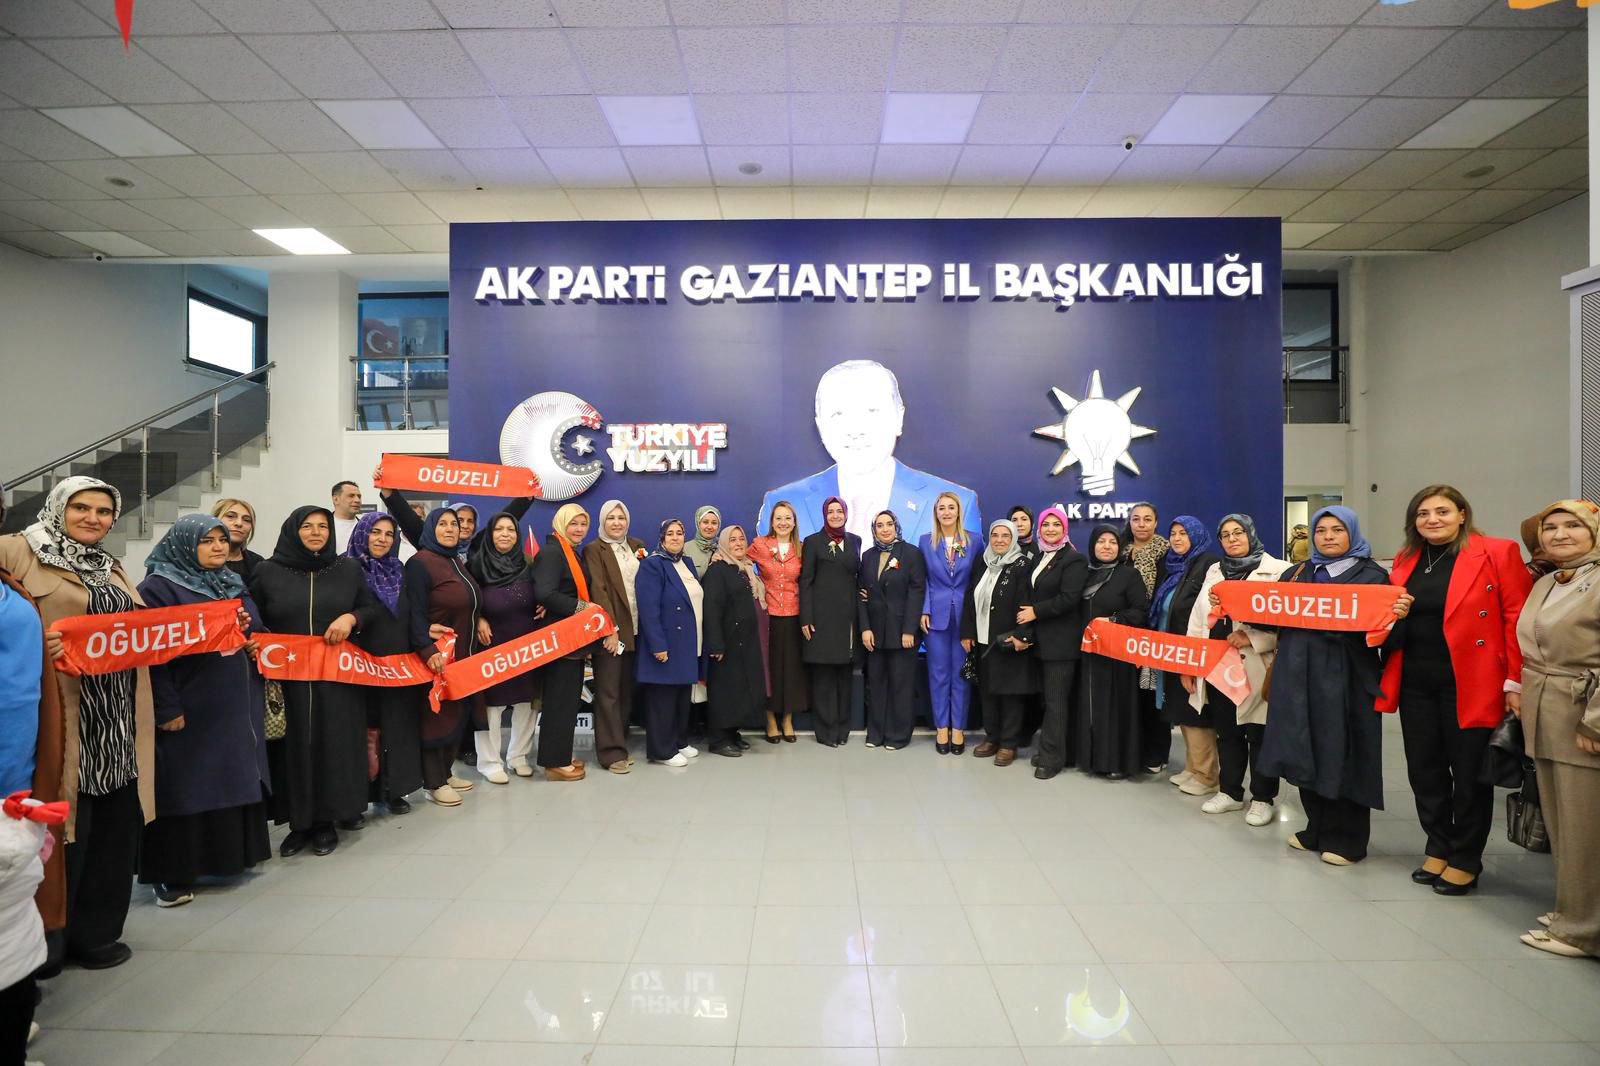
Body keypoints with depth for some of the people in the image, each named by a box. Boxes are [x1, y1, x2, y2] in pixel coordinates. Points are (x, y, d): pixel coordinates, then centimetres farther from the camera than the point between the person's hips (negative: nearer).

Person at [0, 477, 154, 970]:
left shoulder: (113, 569, 17)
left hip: (119, 720, 6)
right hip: (68, 716, -6)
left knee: (116, 825, 10)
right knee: (67, 826, -1)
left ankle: (96, 931, 24)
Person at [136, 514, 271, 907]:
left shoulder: (234, 585, 14)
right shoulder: (158, 588, -9)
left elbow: (258, 632, 25)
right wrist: (166, 708, -20)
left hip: (236, 707, 7)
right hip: (190, 711, -7)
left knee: (236, 781, 12)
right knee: (186, 787, -1)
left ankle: (229, 856, 24)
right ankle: (173, 874, 11)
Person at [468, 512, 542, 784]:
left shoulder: (526, 566, 6)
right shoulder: (477, 565, -6)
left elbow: (536, 599, 17)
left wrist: (542, 608, -1)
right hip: (491, 645, -4)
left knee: (526, 702, 8)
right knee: (491, 703, 0)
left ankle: (518, 756, 24)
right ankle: (489, 762, 13)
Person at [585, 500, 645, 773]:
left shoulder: (637, 545, 13)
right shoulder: (594, 550, -3)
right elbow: (598, 591, -11)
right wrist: (610, 629, -18)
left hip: (635, 629, 5)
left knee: (627, 691, 11)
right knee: (608, 692, -1)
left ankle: (619, 743, 21)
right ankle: (611, 751, 2)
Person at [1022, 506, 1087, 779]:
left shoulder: (1073, 559, -9)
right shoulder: (1038, 558, 15)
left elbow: (1069, 598, -19)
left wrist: (1035, 612, -14)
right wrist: (1028, 613, 2)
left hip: (1061, 640, -8)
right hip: (1042, 638, 8)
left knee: (1056, 699, -5)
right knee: (1047, 697, 10)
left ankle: (1052, 757, 2)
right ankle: (1062, 752, 18)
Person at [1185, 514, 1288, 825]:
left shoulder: (1276, 570, -3)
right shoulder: (1214, 571, 14)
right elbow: (1198, 618, 12)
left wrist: (1252, 638, -23)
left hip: (1255, 667, -5)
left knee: (1258, 733, 5)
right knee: (1226, 731, 14)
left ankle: (1262, 798, 19)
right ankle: (1230, 791, 27)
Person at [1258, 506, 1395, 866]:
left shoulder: (1372, 575, 2)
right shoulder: (1297, 574, 17)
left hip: (1345, 677, -4)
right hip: (1299, 674, 5)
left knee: (1341, 756, 0)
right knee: (1307, 753, 9)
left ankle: (1345, 838, 13)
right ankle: (1317, 830, 23)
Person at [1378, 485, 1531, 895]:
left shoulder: (1497, 553, -6)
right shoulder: (1405, 560, 10)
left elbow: (1517, 619, -10)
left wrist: (1515, 682, -14)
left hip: (1469, 684, -5)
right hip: (1416, 683, 5)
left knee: (1468, 773, 7)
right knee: (1424, 770, 12)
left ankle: (1465, 861, 23)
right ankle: (1438, 849, 29)